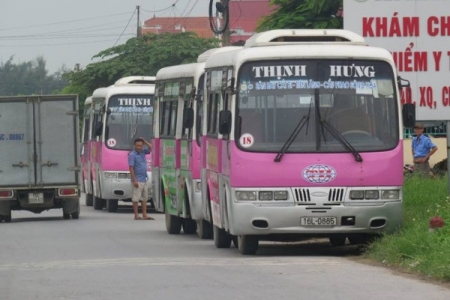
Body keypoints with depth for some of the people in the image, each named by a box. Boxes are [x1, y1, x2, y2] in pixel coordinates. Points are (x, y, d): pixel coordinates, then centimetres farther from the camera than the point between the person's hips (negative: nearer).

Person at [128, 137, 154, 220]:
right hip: (138, 181, -8)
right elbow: (131, 168, -16)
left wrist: (144, 141, 3)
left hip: (144, 179, 8)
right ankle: (136, 215, -1)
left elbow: (150, 148, 19)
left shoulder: (142, 152, 9)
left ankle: (144, 215, 13)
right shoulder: (132, 155, -12)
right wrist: (134, 180, -20)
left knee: (144, 198, 10)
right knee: (136, 198, -4)